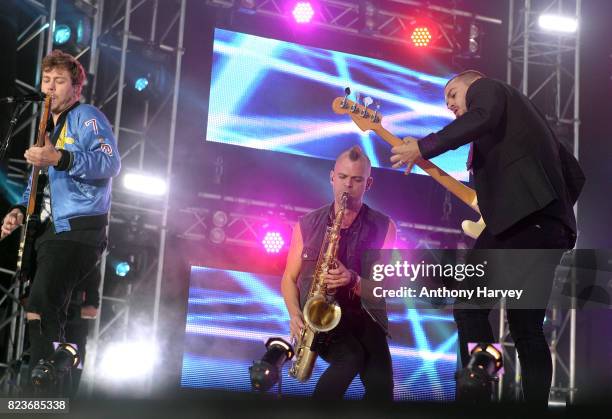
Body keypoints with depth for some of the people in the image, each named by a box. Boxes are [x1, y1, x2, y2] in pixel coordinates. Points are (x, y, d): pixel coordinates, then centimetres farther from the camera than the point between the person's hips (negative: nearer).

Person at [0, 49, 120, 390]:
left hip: (80, 230, -10)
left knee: (40, 310, -20)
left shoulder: (86, 117, -6)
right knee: (49, 311, 14)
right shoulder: (49, 129, 22)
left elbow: (111, 162, -22)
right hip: (51, 231, 10)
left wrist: (59, 158, -34)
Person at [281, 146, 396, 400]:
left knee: (381, 388, -26)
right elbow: (289, 278, 11)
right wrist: (295, 314, -9)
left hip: (363, 317, 1)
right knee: (351, 357, -33)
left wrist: (354, 280, -22)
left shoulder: (383, 227, 3)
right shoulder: (308, 224, 6)